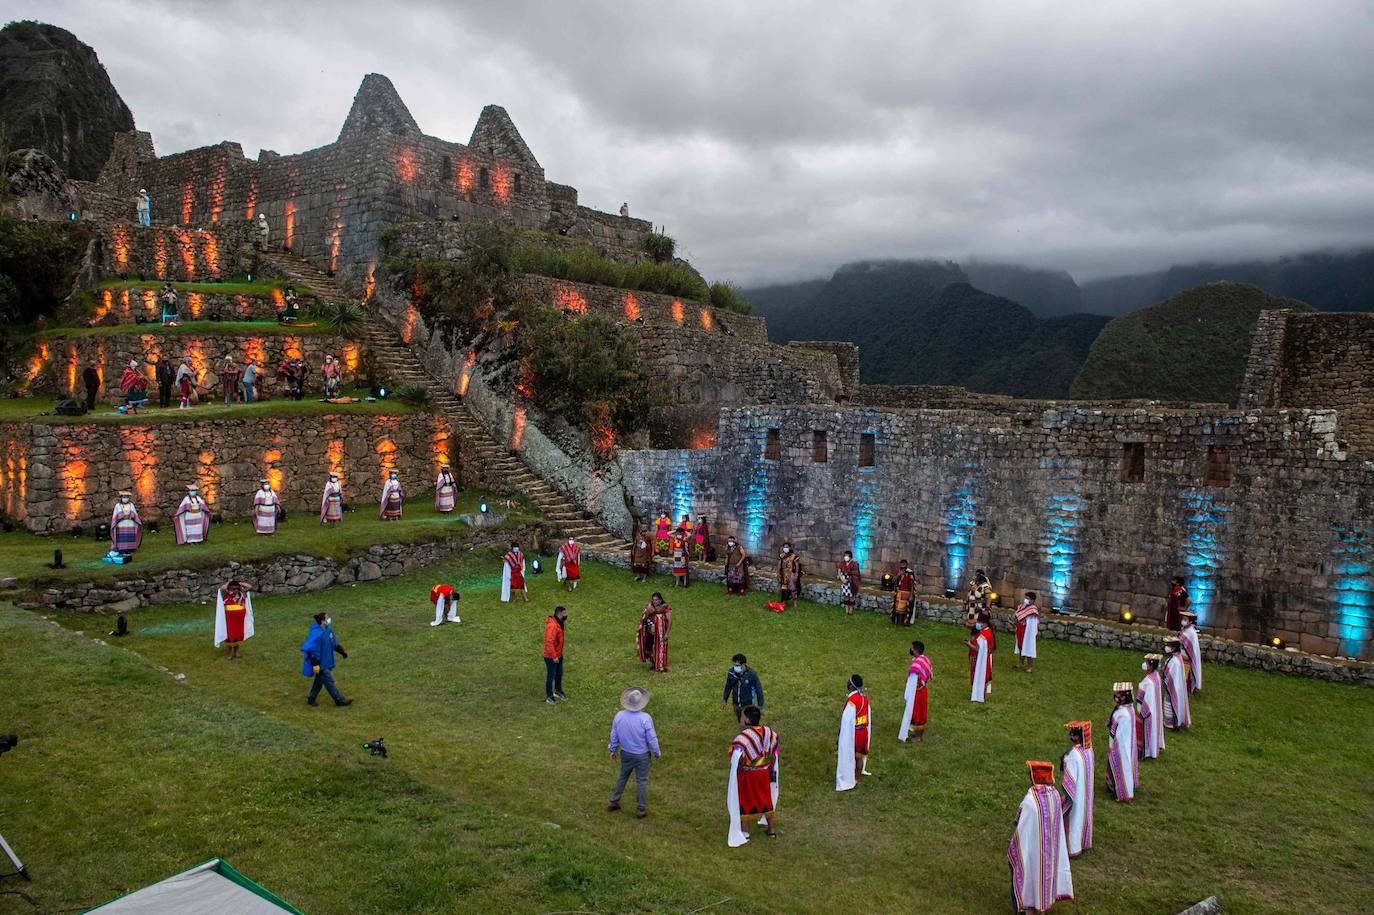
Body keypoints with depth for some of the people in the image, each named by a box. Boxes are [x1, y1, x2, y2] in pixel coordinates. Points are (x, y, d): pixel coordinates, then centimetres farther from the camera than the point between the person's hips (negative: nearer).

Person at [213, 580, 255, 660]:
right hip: (230, 621, -4)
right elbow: (222, 589, -32)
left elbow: (250, 587, -3)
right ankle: (227, 655, 18)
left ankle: (235, 652, 32)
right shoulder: (226, 596, -12)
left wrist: (239, 583, -4)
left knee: (238, 637, 16)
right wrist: (228, 583, -13)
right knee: (230, 638, 4)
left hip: (240, 621, 4)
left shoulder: (241, 594, -1)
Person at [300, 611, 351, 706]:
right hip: (320, 664, -9)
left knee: (319, 681, 19)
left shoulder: (328, 629, 2)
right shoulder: (317, 634, -26)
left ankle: (311, 698, 34)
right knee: (329, 682, 1)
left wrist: (342, 651, 19)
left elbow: (334, 642, 18)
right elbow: (311, 650, -25)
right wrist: (315, 664, -25)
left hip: (327, 662, 9)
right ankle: (339, 700, 9)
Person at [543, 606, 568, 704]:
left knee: (559, 674, 23)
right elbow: (549, 642, -30)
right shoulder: (552, 625, -28)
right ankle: (549, 697, 22)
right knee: (551, 676, 6)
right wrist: (554, 656, -26)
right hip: (551, 657, -9)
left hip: (558, 655, 9)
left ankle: (558, 691, 43)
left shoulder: (559, 623, 3)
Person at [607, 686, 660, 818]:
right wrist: (657, 753, -1)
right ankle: (641, 810, 24)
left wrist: (614, 749, 16)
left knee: (622, 777, 25)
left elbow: (614, 735, -1)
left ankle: (614, 802, 36)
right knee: (642, 781, 12)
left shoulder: (619, 716, -14)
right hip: (641, 756, -4)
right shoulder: (645, 718, -26)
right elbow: (651, 738, -18)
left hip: (625, 753, 4)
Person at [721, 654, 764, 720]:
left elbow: (758, 690, -14)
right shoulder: (731, 672, -15)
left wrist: (760, 706, -9)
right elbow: (728, 686, 4)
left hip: (748, 705, -4)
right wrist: (724, 699, 10)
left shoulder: (751, 674, -26)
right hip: (736, 704, 4)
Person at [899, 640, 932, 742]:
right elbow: (930, 674, 8)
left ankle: (918, 737, 20)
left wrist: (906, 695, -15)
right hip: (923, 690, 8)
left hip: (916, 693, -8)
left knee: (915, 713, 8)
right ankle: (921, 733, 35)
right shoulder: (925, 660, -3)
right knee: (922, 712, 21)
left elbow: (912, 683, -25)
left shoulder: (916, 664, -29)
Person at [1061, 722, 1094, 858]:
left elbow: (1070, 779, -26)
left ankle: (1073, 848, 24)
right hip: (1087, 790, 7)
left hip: (1075, 792, -7)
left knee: (1073, 818, 10)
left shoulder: (1072, 755, -32)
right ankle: (1084, 843, 40)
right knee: (1083, 814, 23)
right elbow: (1093, 766, 6)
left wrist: (1065, 795, -15)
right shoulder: (1089, 749, -9)